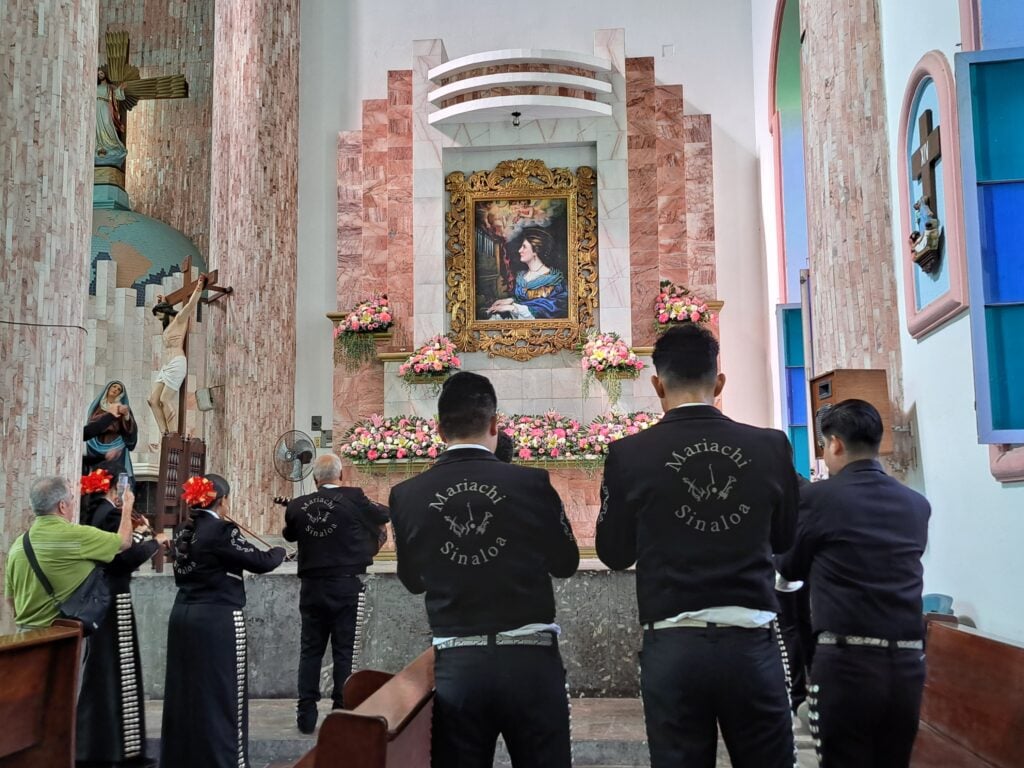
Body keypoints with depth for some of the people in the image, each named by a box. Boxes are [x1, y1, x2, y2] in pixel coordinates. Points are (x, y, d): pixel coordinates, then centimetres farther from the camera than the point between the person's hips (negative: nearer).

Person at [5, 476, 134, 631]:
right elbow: (124, 542, 0)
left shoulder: (19, 544, 4)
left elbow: (10, 597, 13)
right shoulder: (76, 535, -15)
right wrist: (127, 506, 17)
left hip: (26, 631, 7)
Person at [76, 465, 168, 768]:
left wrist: (136, 534, 11)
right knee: (119, 669, -2)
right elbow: (128, 557, -22)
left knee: (99, 668, 16)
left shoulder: (91, 513, 10)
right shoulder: (110, 513, -17)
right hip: (114, 599, -9)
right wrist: (155, 540, -9)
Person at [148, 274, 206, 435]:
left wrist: (199, 287, -11)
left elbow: (191, 304, -13)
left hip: (176, 364, -9)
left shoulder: (180, 319, 1)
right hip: (166, 366, 9)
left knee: (165, 400, -14)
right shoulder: (169, 325, 27)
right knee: (153, 400, -1)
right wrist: (161, 302, 58)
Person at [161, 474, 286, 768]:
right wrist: (279, 551, 9)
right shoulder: (222, 531, -15)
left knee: (186, 690, 14)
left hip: (183, 616, 8)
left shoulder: (184, 533, 8)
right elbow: (262, 562, -11)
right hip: (218, 620, -8)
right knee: (222, 694, 0)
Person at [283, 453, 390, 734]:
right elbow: (384, 516, 6)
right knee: (344, 651, 4)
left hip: (311, 586, 3)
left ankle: (306, 714, 13)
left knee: (310, 650, 11)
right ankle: (341, 712, 7)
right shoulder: (353, 499, -10)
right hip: (346, 586, -3)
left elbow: (288, 535, 20)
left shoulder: (297, 506, 1)